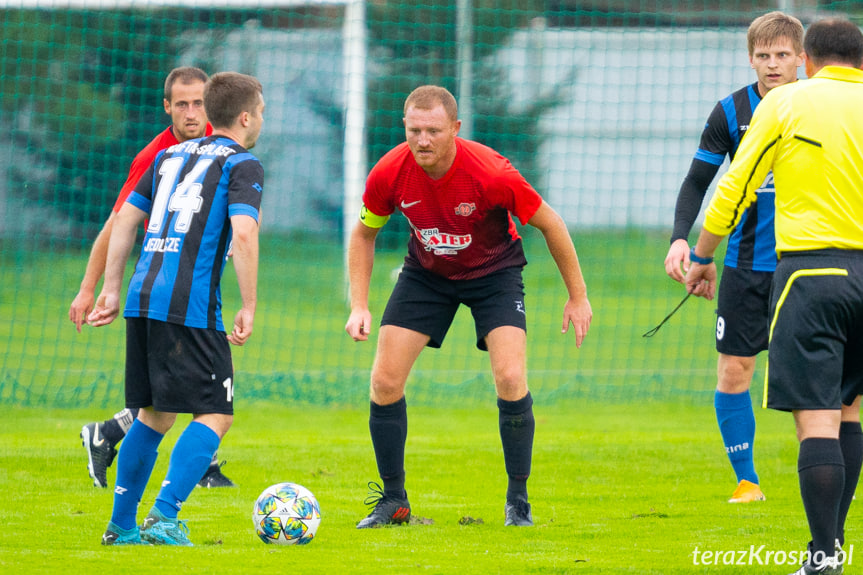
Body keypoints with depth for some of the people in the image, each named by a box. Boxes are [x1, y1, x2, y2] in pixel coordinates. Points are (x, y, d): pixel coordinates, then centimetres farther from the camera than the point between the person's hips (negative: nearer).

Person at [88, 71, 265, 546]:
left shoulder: (171, 156, 21)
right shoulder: (242, 166, -1)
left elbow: (125, 219, 21)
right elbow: (243, 234, -15)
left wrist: (112, 290, 24)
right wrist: (249, 308, -11)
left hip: (143, 297, 7)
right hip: (189, 305, -7)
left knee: (155, 414, 18)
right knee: (215, 415, -4)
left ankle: (122, 524, 19)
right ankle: (163, 518, -17)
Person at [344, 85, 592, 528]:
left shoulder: (491, 173, -31)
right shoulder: (389, 174, -23)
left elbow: (550, 225, -15)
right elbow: (363, 234, -2)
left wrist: (577, 296, -9)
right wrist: (359, 307, -10)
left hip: (494, 271, -3)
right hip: (425, 272, 3)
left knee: (510, 380, -19)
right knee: (384, 382, -8)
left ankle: (518, 502, -1)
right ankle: (393, 501, 9)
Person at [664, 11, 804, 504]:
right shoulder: (732, 112, -2)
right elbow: (698, 181, 2)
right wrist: (681, 238, -12)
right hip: (747, 264, 1)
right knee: (733, 371, -1)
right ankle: (746, 480, 11)